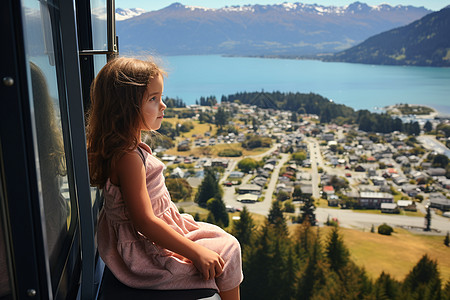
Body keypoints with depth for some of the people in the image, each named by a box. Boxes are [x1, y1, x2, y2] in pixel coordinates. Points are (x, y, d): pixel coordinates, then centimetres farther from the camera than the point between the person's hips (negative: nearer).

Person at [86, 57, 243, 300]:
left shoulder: (130, 146, 2)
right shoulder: (128, 157, -31)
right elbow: (145, 222, -31)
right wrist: (197, 253, -26)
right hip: (145, 249, -10)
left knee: (220, 236, 21)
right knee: (227, 251, -2)